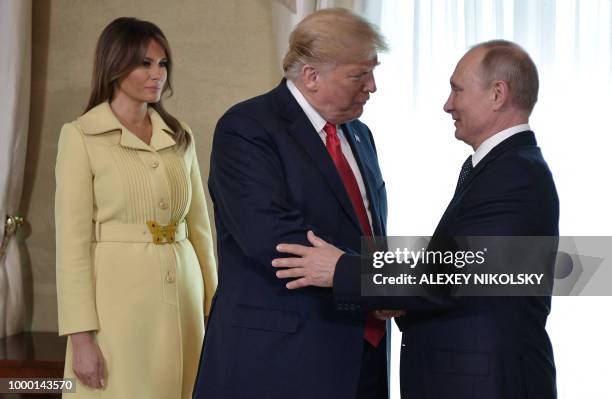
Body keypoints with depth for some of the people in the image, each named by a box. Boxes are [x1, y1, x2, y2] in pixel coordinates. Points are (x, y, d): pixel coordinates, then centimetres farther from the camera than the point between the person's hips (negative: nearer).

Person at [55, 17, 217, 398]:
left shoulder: (180, 137, 10)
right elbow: (73, 242, -8)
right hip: (118, 295, -4)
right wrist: (82, 335, -14)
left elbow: (199, 226, 13)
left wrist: (214, 306, 9)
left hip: (182, 295, 5)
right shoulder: (81, 136, -4)